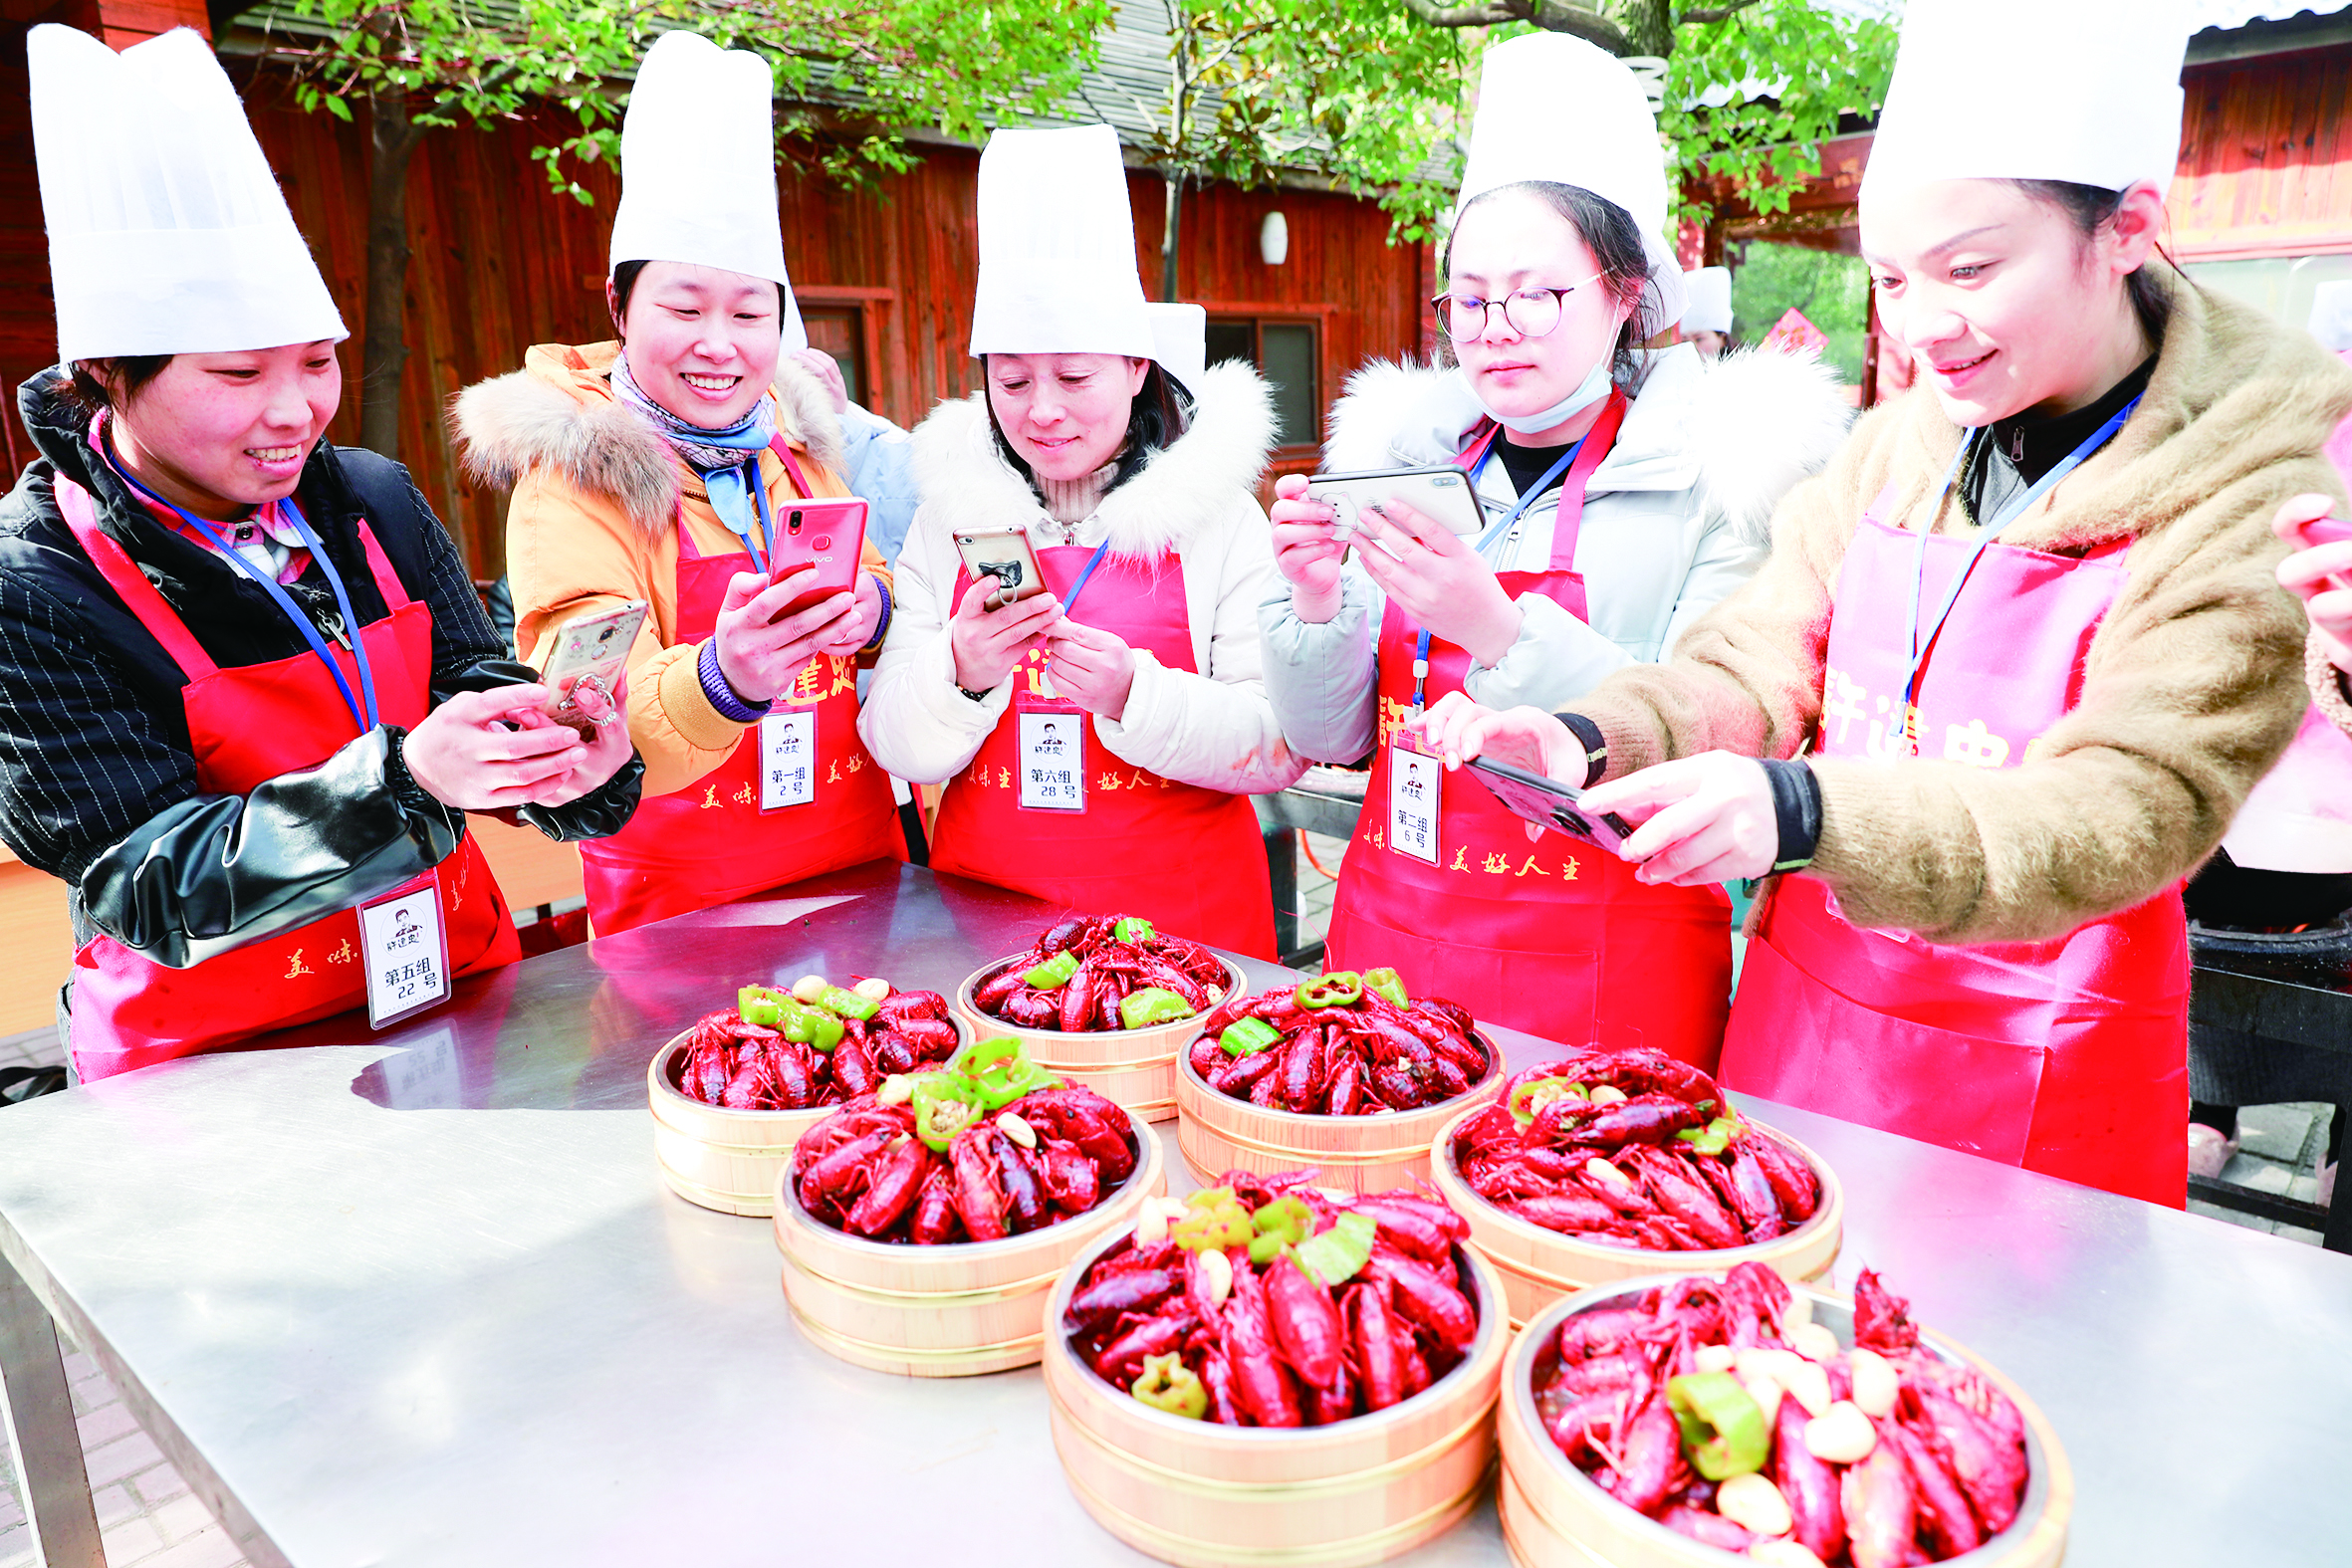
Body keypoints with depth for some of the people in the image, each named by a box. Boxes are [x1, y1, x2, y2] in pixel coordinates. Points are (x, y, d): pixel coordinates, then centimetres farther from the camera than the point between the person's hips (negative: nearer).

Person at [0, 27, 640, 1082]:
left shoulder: (375, 502, 2)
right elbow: (143, 885, -15)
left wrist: (557, 755, -23)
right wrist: (400, 779, -31)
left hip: (461, 989, 3)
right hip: (218, 1060, -3)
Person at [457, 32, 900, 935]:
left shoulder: (798, 444, 7)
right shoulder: (572, 480, -9)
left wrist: (870, 609, -9)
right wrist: (718, 682, -39)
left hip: (859, 865, 4)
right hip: (680, 901, -3)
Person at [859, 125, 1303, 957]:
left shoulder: (1219, 517, -2)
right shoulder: (950, 518, 5)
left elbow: (1285, 750, -8)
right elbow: (897, 747, 1)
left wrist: (1134, 696, -22)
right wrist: (962, 675, -17)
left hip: (1181, 910, -1)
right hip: (985, 910, 2)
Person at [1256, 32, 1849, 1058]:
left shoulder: (1719, 474, -7)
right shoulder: (1398, 454, 4)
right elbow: (1329, 738, 5)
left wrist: (1499, 633, -28)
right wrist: (1316, 602, -13)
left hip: (1603, 980, -3)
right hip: (1386, 946, 4)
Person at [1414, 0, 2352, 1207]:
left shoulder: (2251, 492, -13)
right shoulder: (1897, 443, 2)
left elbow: (2133, 807, -21)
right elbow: (1759, 670, 1)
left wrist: (1803, 812, -37)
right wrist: (1594, 740, -21)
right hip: (1799, 1012, 4)